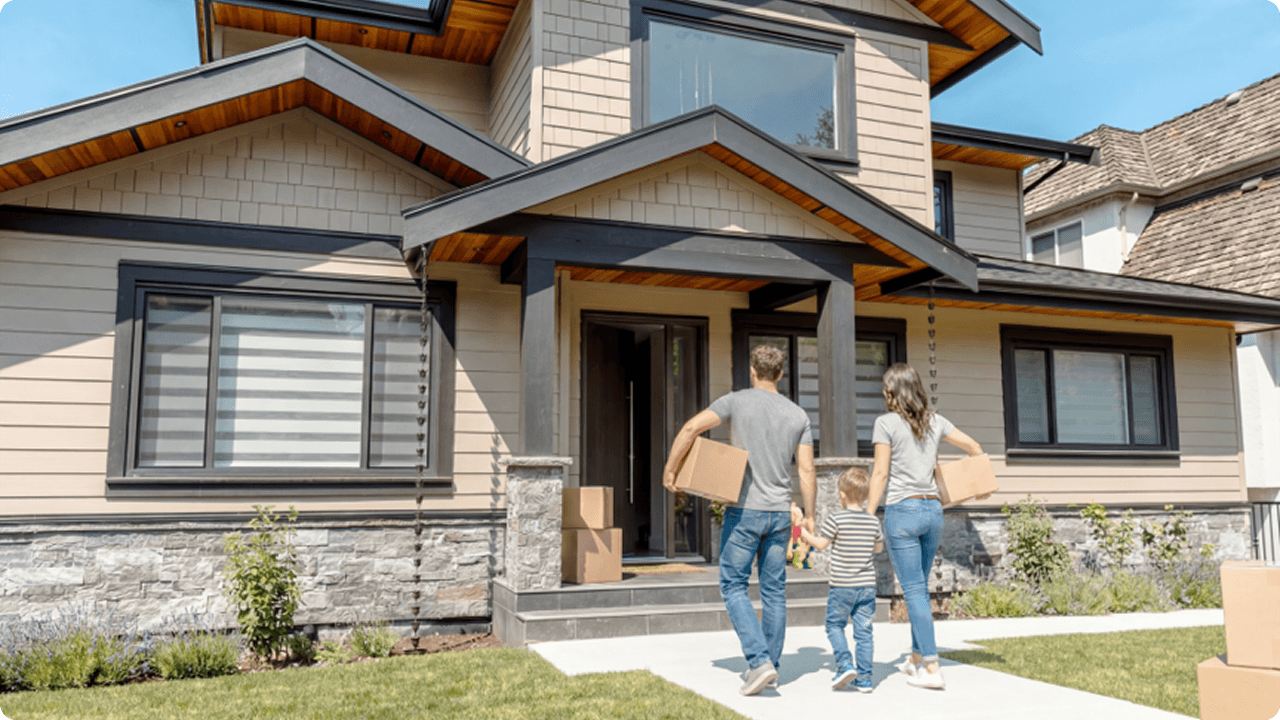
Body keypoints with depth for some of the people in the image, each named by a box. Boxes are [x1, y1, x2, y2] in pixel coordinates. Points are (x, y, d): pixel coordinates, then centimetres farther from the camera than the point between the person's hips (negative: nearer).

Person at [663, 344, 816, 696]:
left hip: (745, 511, -4)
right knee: (774, 590, 12)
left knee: (733, 586, 5)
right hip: (780, 512, 4)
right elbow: (807, 472, 3)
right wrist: (809, 516, 12)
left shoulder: (737, 401, -4)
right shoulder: (798, 414, 6)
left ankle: (759, 661, -7)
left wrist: (670, 468, -4)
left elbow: (692, 427, -15)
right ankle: (770, 669, 19)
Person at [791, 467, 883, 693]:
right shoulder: (873, 521, 2)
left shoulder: (836, 519, -12)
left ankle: (845, 663, -3)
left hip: (842, 586, -4)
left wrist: (799, 527, 2)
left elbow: (820, 544, -5)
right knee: (863, 630, 8)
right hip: (867, 585, 4)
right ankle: (864, 678, 10)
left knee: (834, 625, 13)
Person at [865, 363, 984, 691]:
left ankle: (932, 668, -3)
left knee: (913, 590, -2)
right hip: (933, 508, 6)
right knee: (920, 587, 17)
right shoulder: (935, 421, 10)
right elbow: (975, 448, 19)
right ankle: (917, 657, 28)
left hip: (902, 510, -6)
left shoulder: (886, 423, -6)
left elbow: (880, 473, -10)